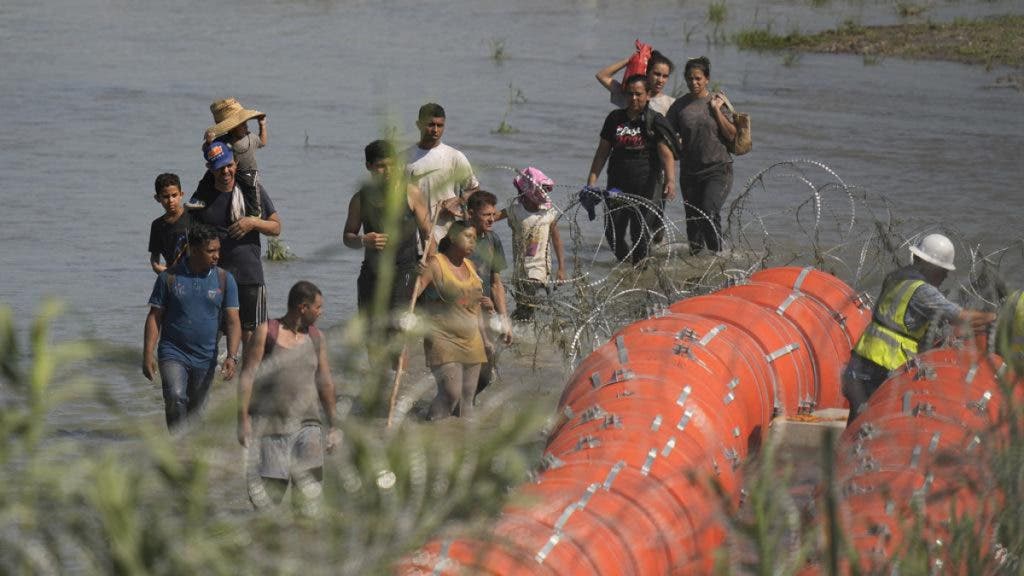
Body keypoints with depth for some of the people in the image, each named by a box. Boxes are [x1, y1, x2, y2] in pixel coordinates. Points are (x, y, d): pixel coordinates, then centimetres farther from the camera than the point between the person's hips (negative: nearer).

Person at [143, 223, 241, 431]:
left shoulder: (224, 280, 1)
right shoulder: (169, 277, -3)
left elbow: (233, 322, -1)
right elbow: (154, 317, 0)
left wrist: (232, 357, -15)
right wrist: (148, 355, -8)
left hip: (205, 359, 3)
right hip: (173, 353, -3)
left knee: (195, 411, 10)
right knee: (175, 398, -25)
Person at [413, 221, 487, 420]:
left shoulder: (470, 266, 14)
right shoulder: (436, 265, -8)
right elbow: (415, 290, -21)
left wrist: (484, 337, 24)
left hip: (471, 342, 7)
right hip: (443, 341, -7)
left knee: (467, 396, 6)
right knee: (451, 392, -19)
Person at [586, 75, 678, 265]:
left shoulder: (655, 121, -3)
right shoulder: (615, 119, 9)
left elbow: (667, 154, -13)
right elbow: (602, 151, 13)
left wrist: (670, 180, -28)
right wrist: (591, 183, 8)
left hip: (647, 188, -4)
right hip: (618, 187, 4)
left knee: (641, 235, -4)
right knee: (613, 234, 3)